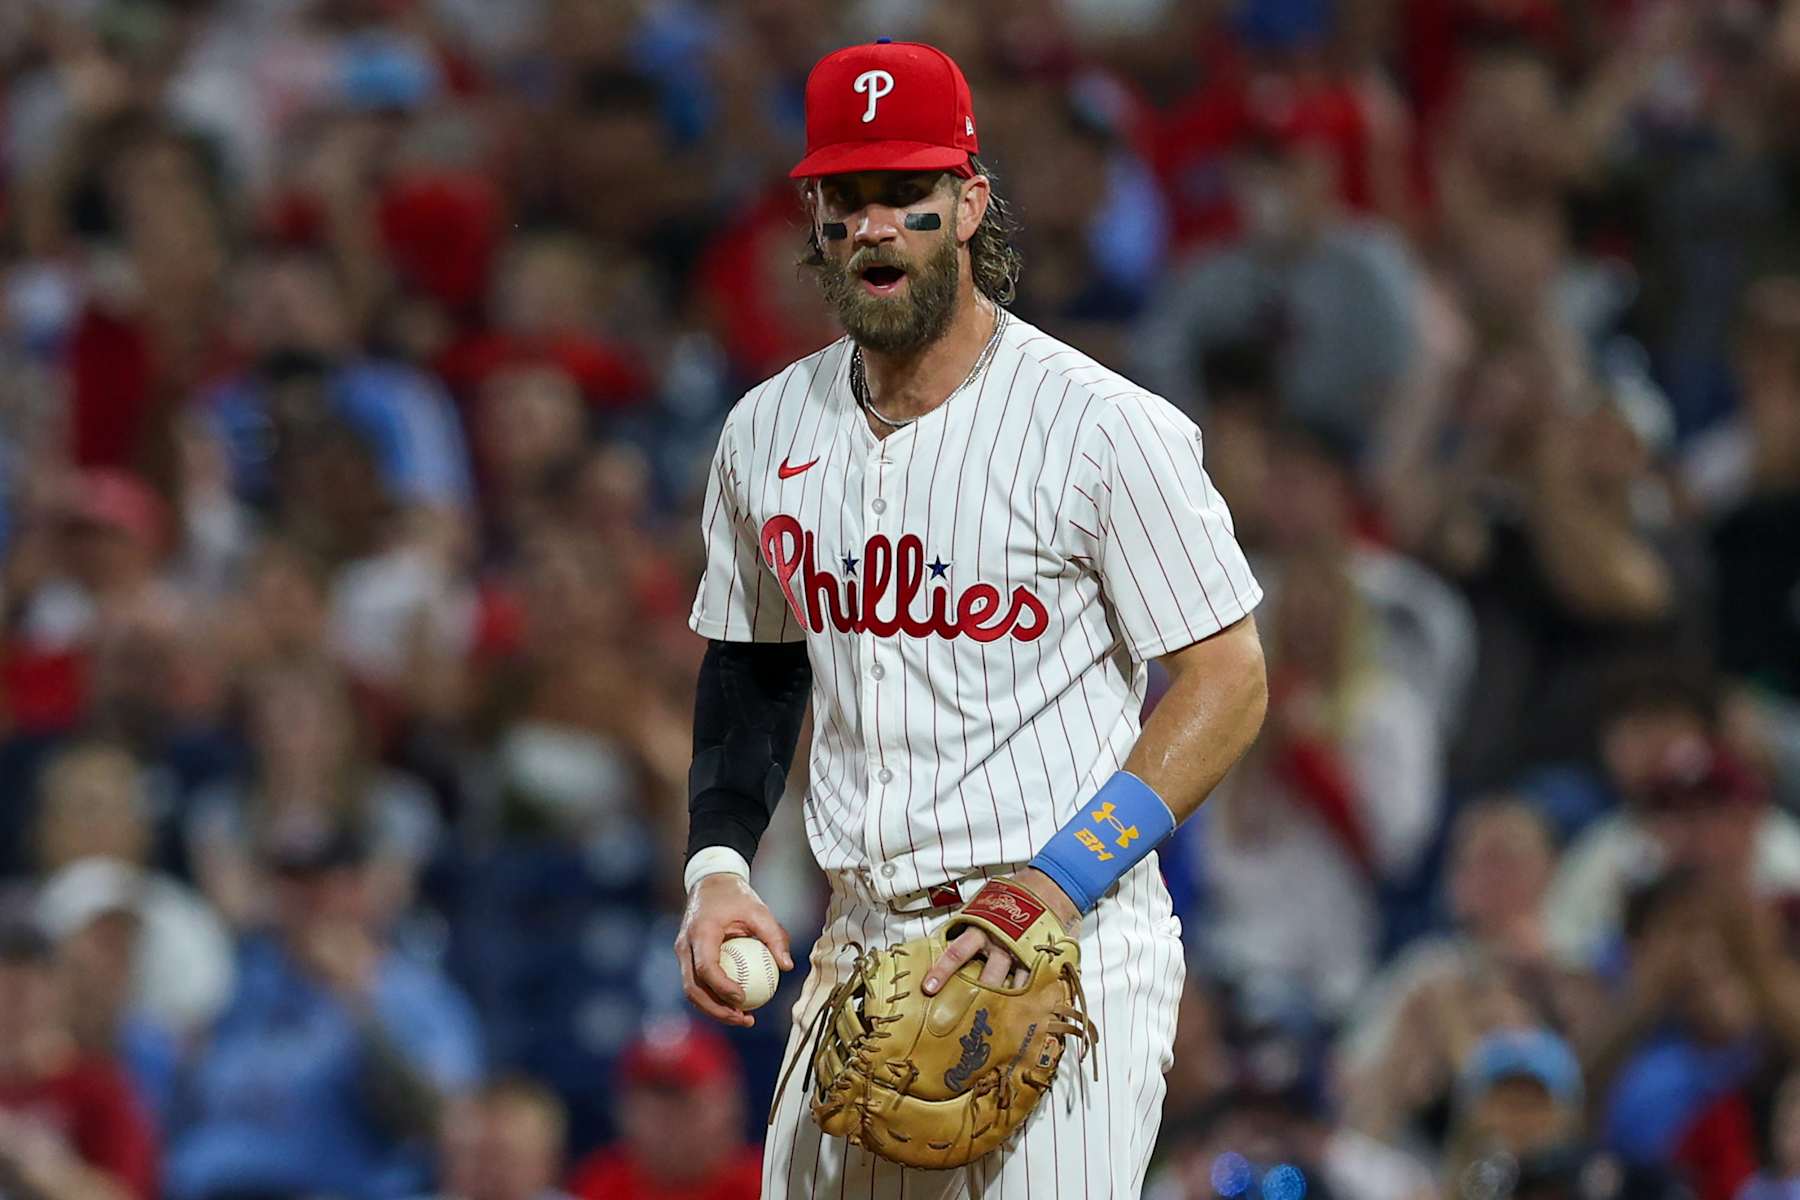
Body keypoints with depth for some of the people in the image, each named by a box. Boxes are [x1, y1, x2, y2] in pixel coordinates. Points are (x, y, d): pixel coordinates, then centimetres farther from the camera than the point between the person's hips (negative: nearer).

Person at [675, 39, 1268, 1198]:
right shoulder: (769, 431, 10)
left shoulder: (1105, 427, -8)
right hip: (861, 949, 6)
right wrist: (716, 864, 5)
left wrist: (1059, 884, -17)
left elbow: (1230, 680, -7)